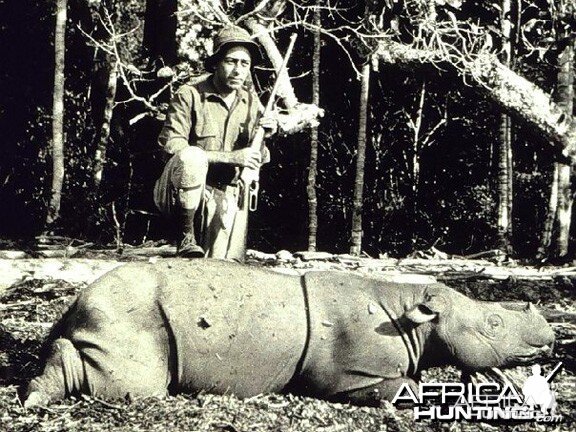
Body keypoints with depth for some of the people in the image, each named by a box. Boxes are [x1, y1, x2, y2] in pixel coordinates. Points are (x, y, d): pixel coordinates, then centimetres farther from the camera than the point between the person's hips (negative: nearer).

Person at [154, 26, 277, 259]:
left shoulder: (251, 102, 7)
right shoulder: (189, 95, -10)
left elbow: (257, 160, 12)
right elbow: (172, 146, -20)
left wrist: (264, 137, -12)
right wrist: (230, 156, -24)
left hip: (226, 195, 4)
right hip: (184, 193, -4)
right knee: (192, 156, -36)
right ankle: (185, 236, -20)